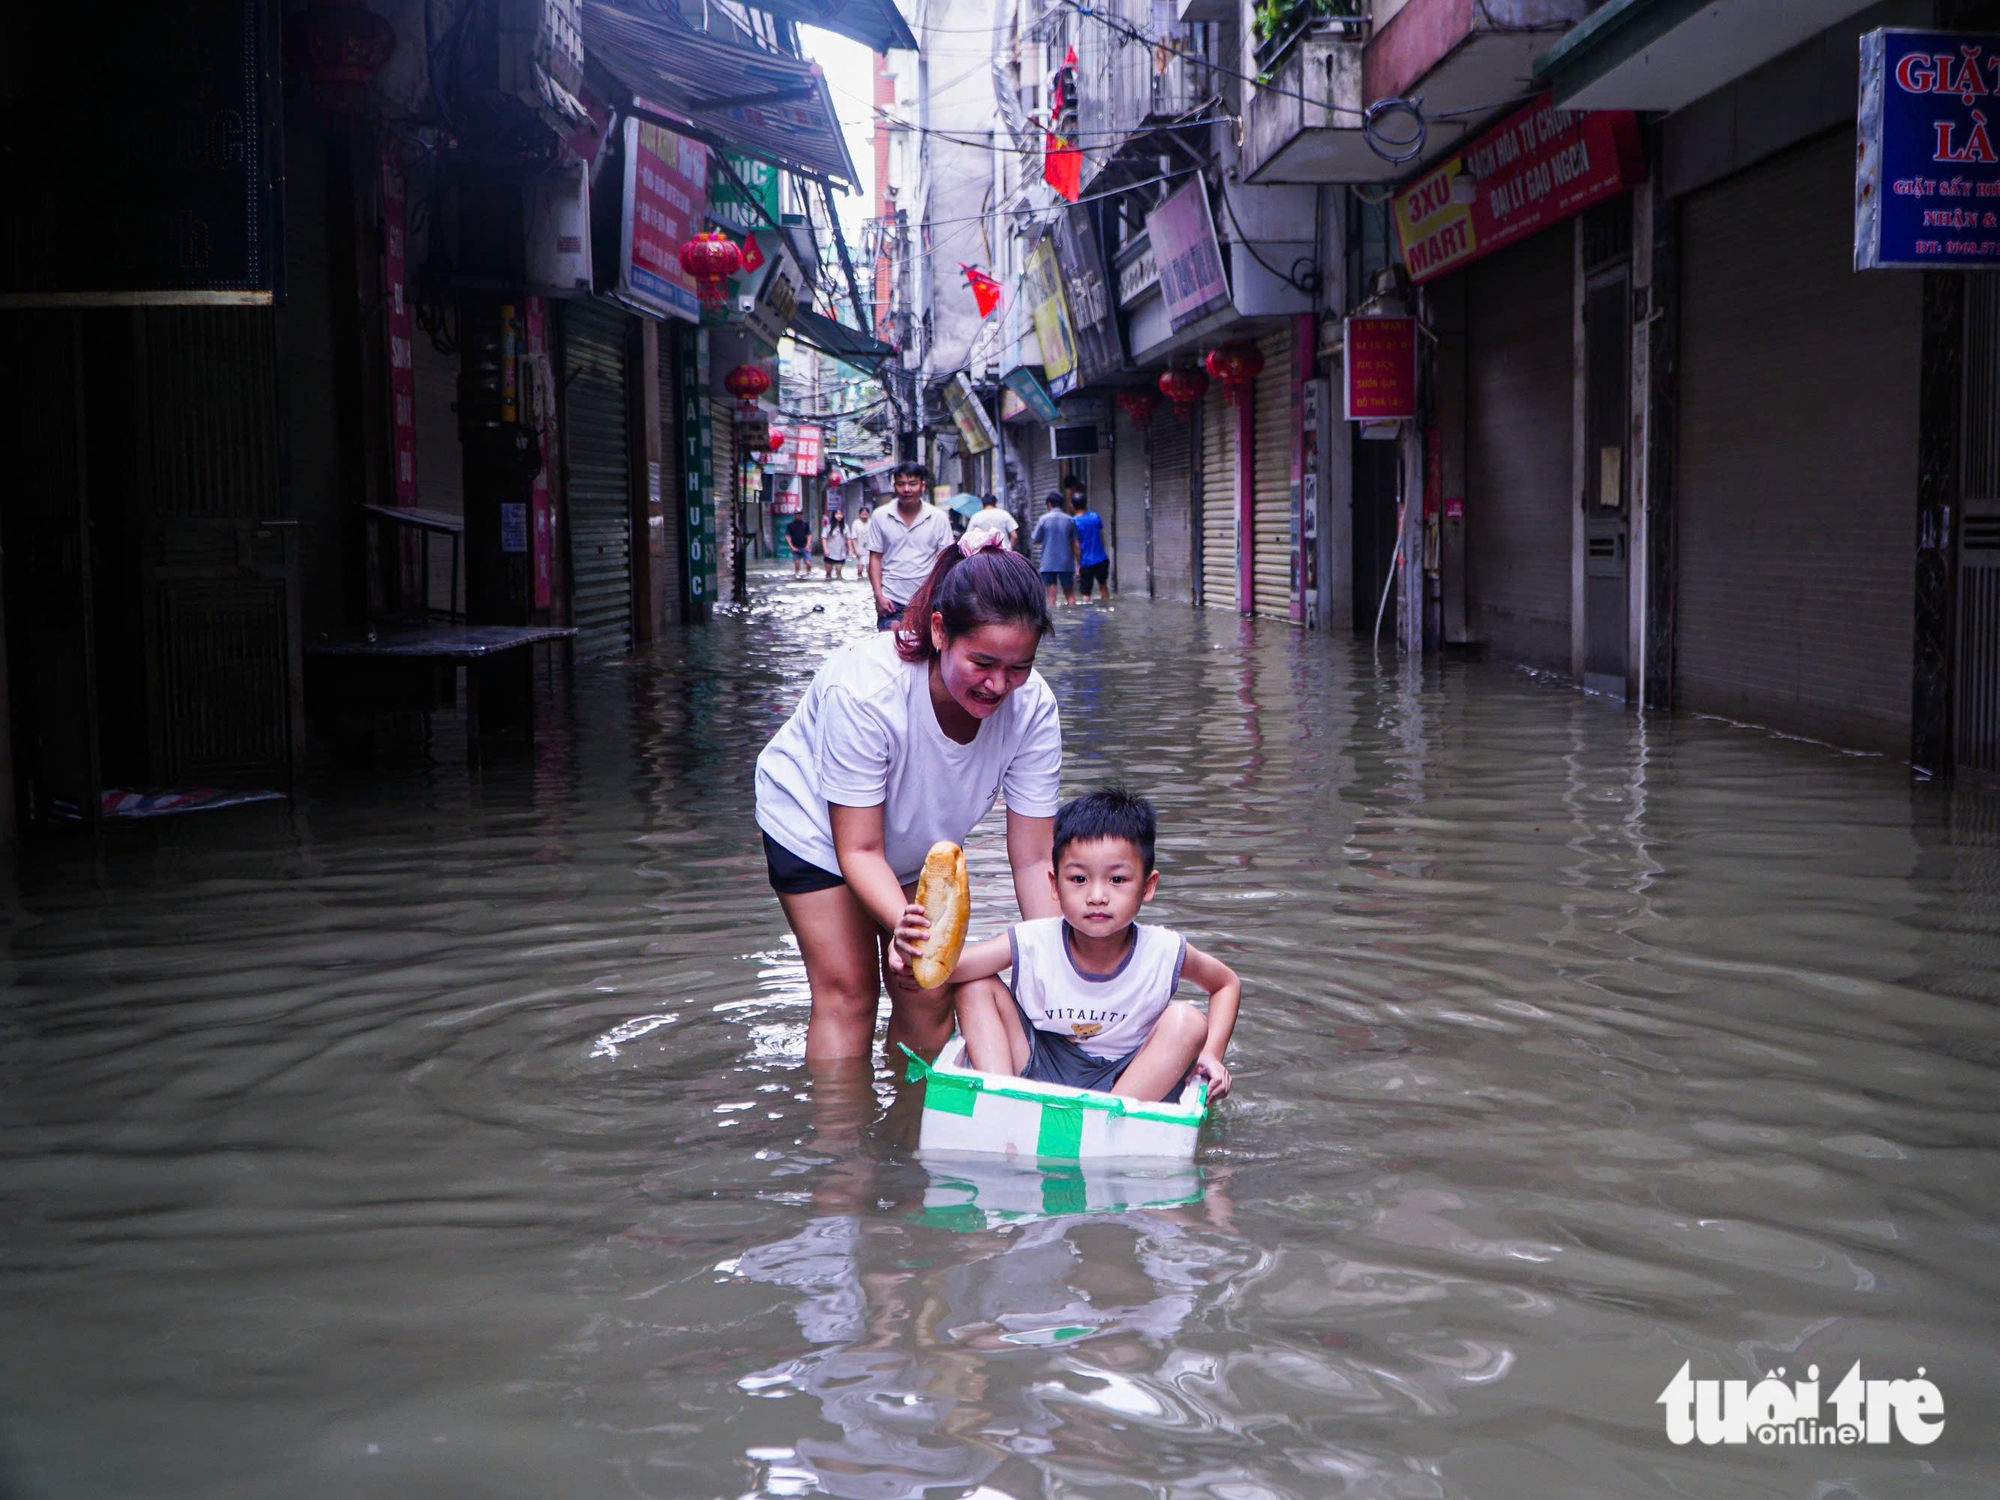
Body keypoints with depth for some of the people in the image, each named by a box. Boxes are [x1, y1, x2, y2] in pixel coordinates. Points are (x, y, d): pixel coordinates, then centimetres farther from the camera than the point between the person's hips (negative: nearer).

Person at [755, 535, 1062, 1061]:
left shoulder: (1032, 706, -29)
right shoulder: (864, 689, -41)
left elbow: (1034, 859, -24)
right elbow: (859, 850, -35)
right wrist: (903, 923, -53)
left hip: (919, 843, 4)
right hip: (817, 825, -4)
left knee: (929, 994, 2)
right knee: (848, 992, -11)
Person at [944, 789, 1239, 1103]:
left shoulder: (1163, 953, -14)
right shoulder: (1033, 944, -17)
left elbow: (1227, 982, 6)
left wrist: (1211, 1055, -7)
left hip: (1131, 1083, 0)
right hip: (1038, 1077, 1)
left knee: (1188, 1020, -23)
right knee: (978, 987, -11)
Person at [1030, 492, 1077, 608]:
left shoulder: (1044, 519, -4)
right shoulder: (1070, 520, 2)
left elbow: (1036, 541, 1)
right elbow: (1075, 544, 3)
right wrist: (1078, 564, 10)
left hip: (1048, 564, -2)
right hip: (1067, 563, 2)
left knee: (1051, 595, -1)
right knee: (1070, 594, 11)